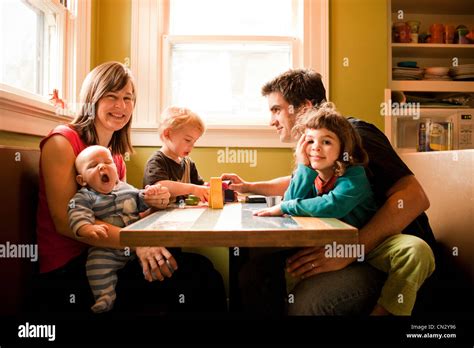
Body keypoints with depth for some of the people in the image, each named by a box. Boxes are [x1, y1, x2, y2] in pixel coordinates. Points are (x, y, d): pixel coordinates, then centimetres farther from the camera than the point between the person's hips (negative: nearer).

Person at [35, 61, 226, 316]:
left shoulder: (116, 154, 14)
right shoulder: (63, 141, -8)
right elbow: (65, 222, -17)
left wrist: (151, 203, -9)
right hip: (67, 272, -6)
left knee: (200, 268, -13)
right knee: (189, 279, -21)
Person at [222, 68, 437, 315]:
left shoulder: (354, 134, -16)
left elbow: (414, 197, -26)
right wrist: (249, 187, 22)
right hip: (348, 243, 7)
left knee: (306, 301, -33)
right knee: (252, 274, -11)